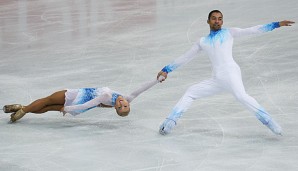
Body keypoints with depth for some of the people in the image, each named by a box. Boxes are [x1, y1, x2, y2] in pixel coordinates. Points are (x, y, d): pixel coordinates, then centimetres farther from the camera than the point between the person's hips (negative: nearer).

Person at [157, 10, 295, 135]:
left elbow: (252, 31, 7)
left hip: (231, 72, -5)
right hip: (216, 80, 5)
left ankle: (268, 121, -34)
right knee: (190, 92, 6)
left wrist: (277, 25, -1)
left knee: (241, 96, -29)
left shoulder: (229, 33, 12)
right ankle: (170, 122, 9)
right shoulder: (203, 42, 22)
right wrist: (166, 70, 24)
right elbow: (185, 58, 26)